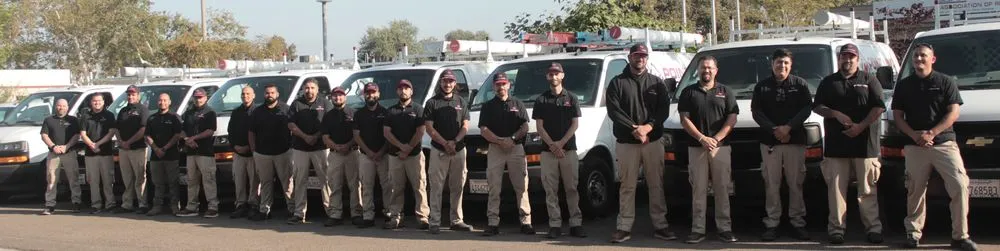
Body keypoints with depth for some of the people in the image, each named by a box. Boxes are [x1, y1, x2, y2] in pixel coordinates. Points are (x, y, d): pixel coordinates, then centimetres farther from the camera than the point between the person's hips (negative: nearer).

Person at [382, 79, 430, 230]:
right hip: (395, 155, 3)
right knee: (396, 189, 5)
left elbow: (420, 132, -3)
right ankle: (395, 217, 7)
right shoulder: (391, 111, 14)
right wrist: (401, 146, -11)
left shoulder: (418, 109, 5)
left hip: (414, 155, -3)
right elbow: (386, 132, 4)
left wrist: (407, 150, -9)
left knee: (419, 187, -7)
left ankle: (422, 217, -8)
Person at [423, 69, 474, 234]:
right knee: (436, 187, -4)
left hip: (459, 150, 3)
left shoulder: (461, 101, 13)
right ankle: (434, 222, -3)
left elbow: (465, 126, 8)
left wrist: (454, 142, -8)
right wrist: (445, 143, -12)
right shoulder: (432, 103, 4)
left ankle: (457, 220, 11)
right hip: (438, 150, -3)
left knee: (458, 187, 5)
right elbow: (429, 128, -3)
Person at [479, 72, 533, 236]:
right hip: (495, 150, 0)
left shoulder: (518, 105, 14)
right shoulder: (488, 106, 11)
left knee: (522, 187, -2)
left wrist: (512, 139, -11)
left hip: (516, 148, 1)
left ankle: (526, 222, -1)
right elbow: (484, 130, 1)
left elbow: (525, 127, 7)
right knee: (494, 189, -3)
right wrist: (500, 141, -12)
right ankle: (493, 223, -1)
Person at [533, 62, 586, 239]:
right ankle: (555, 225, 1)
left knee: (572, 188, -1)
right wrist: (552, 145, -10)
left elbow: (575, 124, 3)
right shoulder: (541, 100, 9)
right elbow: (539, 126, 3)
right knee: (551, 190, -1)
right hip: (547, 151, 1)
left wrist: (561, 143, -10)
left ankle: (576, 223, 1)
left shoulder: (571, 98, 9)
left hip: (569, 149, 0)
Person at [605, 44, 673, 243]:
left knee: (656, 185, 4)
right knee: (627, 186, 0)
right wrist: (634, 129, -14)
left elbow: (664, 109, 2)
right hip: (626, 142, -2)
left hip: (653, 141, 2)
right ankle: (624, 227, 2)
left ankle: (660, 226, 9)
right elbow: (613, 110, -4)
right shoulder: (617, 83, 6)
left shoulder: (657, 83, 13)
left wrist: (648, 127, -14)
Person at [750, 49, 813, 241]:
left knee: (796, 183, 1)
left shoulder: (800, 85, 7)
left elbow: (806, 109, -1)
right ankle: (772, 224, 3)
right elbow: (756, 111, 3)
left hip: (795, 140, -1)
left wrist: (788, 127, -14)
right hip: (769, 141, 1)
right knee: (771, 184, 1)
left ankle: (798, 223, 6)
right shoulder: (762, 87, 10)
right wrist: (774, 130, -11)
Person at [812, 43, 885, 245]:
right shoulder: (828, 82, 15)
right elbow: (817, 107, 10)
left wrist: (861, 126, -11)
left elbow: (878, 108, 2)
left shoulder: (869, 81, 10)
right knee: (836, 188, -1)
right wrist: (836, 114, -9)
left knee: (868, 189, -2)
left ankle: (873, 227, 1)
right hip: (835, 145, 1)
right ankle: (837, 228, 1)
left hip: (864, 143, -1)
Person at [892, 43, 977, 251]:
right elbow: (897, 116, 9)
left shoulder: (946, 82, 6)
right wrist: (915, 135, -9)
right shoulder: (904, 85, 12)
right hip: (914, 147, 2)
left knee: (960, 186, -11)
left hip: (944, 143, -1)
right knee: (915, 190, 3)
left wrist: (931, 133, -13)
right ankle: (913, 233, 13)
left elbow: (953, 113, -1)